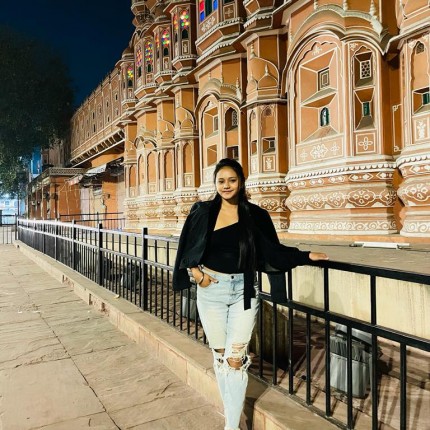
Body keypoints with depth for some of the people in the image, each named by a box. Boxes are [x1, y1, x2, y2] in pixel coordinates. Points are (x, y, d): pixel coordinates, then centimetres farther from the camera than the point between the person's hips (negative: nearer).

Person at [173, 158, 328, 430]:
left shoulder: (256, 215, -1)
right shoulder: (203, 212, 0)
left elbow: (274, 251, 4)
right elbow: (186, 250, 7)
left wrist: (306, 256, -2)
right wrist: (195, 272, -8)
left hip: (243, 291, -1)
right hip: (211, 290, 1)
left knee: (236, 359, -2)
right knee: (220, 356, 12)